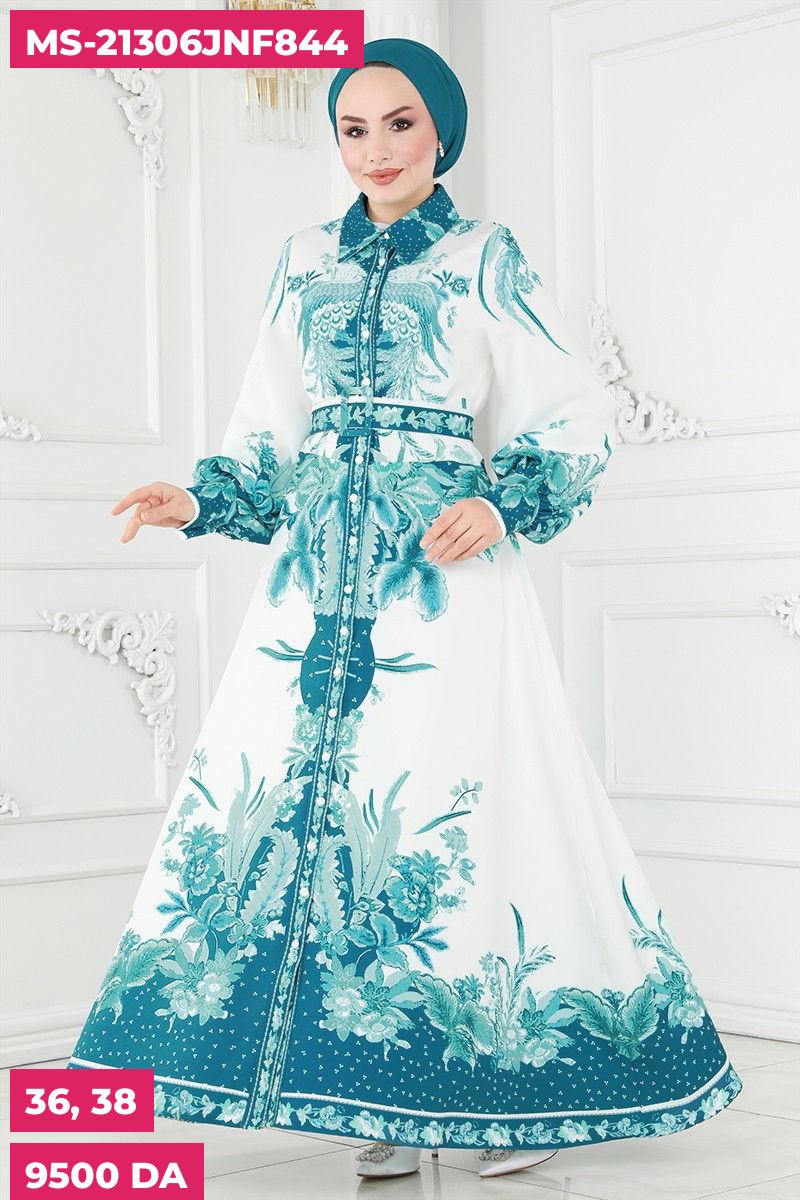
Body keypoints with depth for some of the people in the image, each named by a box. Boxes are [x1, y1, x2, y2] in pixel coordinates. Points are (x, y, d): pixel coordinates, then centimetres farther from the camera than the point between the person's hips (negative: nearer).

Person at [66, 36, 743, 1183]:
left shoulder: (485, 257, 4)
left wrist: (503, 501, -15)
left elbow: (577, 415, 0)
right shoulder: (305, 262, 16)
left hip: (445, 572, -4)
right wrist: (203, 499, 5)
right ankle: (386, 1101, 7)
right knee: (315, 797, -2)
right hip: (315, 572, 4)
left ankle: (505, 1088, 5)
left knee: (460, 804, -7)